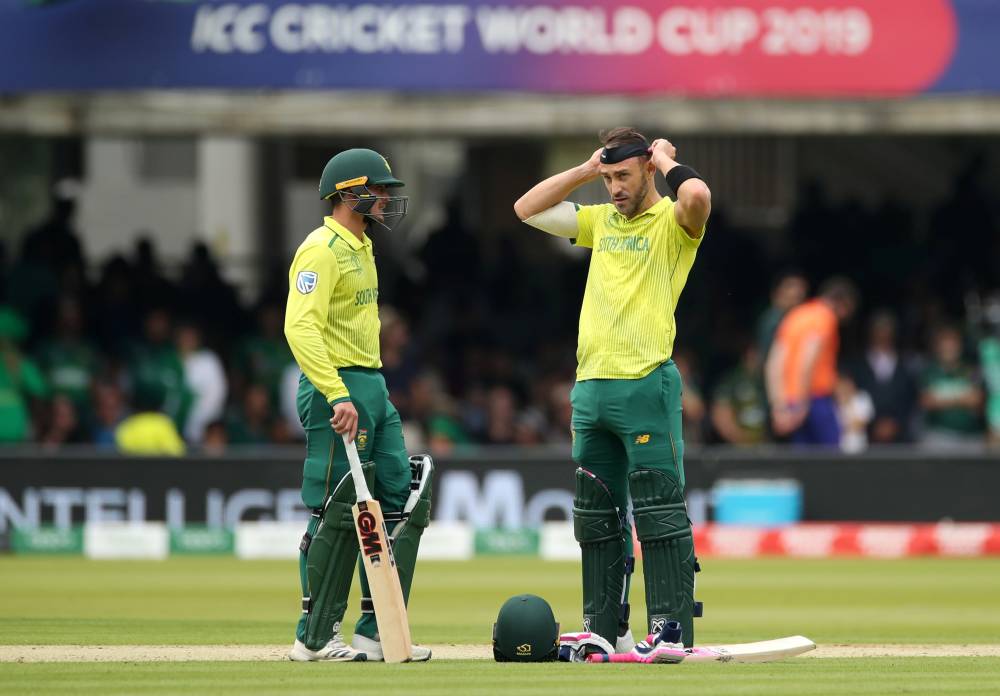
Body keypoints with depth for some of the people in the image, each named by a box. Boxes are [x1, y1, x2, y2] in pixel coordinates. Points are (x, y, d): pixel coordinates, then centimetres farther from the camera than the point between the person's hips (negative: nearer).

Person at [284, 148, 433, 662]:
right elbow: (300, 328, -24)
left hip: (373, 388, 10)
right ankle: (314, 639, -2)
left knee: (403, 504, 7)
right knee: (336, 517, -8)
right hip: (336, 390, -10)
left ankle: (377, 633, 10)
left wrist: (370, 393, 19)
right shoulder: (322, 249, -13)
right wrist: (337, 395, -30)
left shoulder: (361, 248, 18)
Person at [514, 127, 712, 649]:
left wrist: (666, 160, -6)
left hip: (647, 386, -8)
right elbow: (527, 209, 20)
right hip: (591, 387, 8)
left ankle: (672, 632, -10)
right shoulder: (601, 220, 18)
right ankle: (605, 631, 16)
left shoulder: (672, 221, -2)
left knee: (659, 516, -9)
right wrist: (586, 170, 11)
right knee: (596, 518, 10)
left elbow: (697, 196, -26)